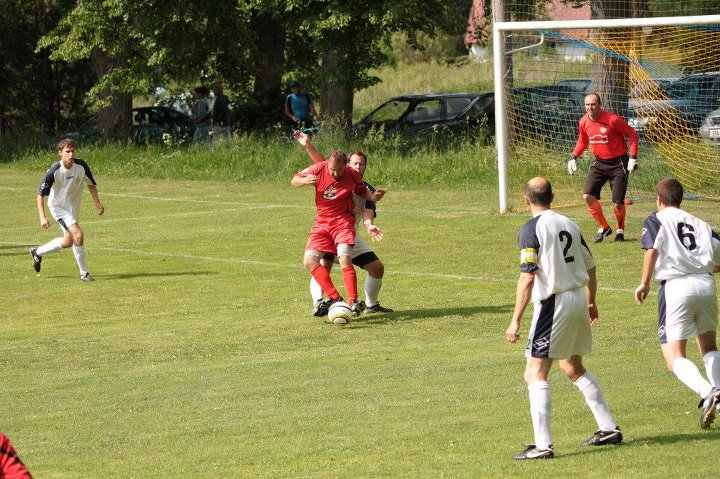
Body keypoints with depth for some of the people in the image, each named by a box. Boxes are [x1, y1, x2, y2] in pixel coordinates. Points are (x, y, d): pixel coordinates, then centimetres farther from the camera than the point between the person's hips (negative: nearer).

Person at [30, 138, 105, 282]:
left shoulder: (81, 166, -14)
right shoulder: (54, 172, -26)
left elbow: (91, 184, 5)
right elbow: (40, 194, -17)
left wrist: (97, 203, -4)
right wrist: (42, 217, -24)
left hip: (74, 207, 6)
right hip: (58, 207, -6)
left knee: (68, 242, 18)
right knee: (78, 234, -22)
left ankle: (38, 252, 41)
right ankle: (84, 273, -11)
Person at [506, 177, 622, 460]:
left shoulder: (531, 229, -10)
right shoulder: (568, 224, 11)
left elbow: (527, 278, -18)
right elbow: (590, 268, 18)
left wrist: (515, 320, -17)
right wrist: (591, 303, 34)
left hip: (553, 302, -7)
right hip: (578, 298, 7)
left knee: (535, 374, -7)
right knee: (573, 368, 24)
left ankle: (543, 444, -17)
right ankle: (609, 428, 25)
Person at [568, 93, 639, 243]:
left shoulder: (612, 120, -19)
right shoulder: (584, 122, -2)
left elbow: (632, 134, -9)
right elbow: (582, 141, 18)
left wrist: (633, 157, -16)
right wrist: (573, 157, 5)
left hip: (618, 164, -5)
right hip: (599, 163, 5)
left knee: (618, 204, -5)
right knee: (588, 196, -11)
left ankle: (620, 230, 25)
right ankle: (604, 228, 9)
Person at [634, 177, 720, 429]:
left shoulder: (655, 220, 10)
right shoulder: (700, 224, 22)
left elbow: (652, 250, -9)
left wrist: (644, 283, -2)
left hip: (676, 287, -4)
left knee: (674, 357, -5)